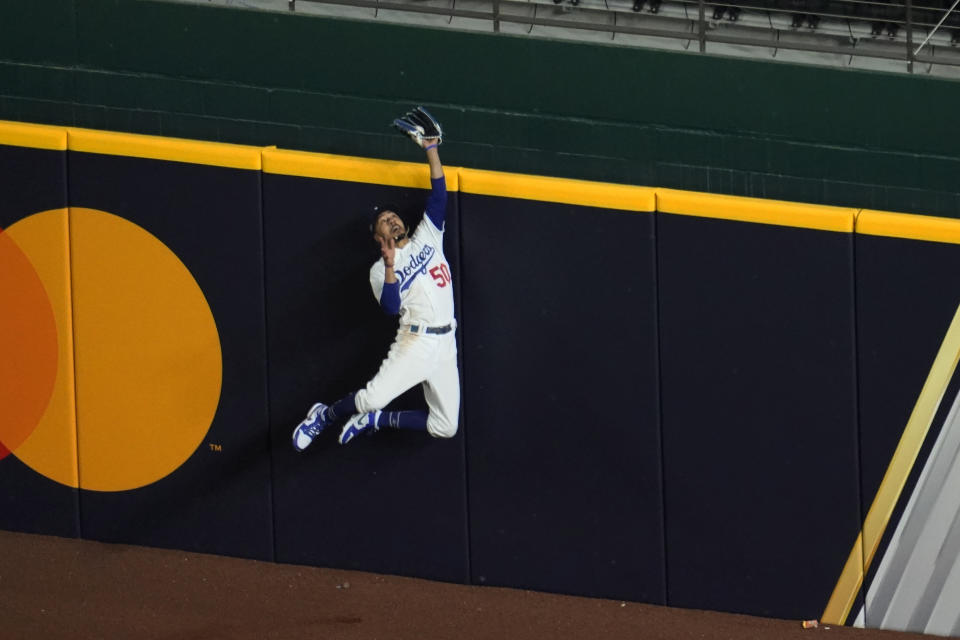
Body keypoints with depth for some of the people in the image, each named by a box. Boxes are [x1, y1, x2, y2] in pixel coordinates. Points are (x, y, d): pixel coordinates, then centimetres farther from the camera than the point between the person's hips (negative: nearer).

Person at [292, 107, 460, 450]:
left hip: (445, 345, 5)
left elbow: (438, 194, 7)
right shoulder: (380, 270, 3)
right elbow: (391, 307, -14)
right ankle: (325, 415, 7)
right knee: (374, 396, -25)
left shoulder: (427, 237, 16)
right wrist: (389, 267, -25)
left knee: (445, 427, 2)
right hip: (415, 341, -5)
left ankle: (375, 420, 19)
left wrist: (431, 149, 0)